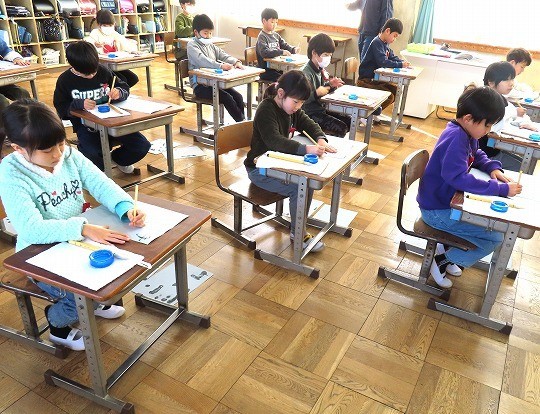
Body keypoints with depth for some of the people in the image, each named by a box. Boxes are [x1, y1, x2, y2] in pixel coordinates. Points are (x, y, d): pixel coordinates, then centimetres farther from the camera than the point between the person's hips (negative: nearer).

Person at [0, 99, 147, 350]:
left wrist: (127, 208, -29)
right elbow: (31, 229, -30)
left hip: (79, 241, 6)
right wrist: (83, 228, -42)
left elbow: (101, 184, -8)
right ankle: (57, 323, 13)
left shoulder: (69, 155, -6)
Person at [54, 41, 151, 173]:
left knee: (143, 146, -12)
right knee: (92, 159, -32)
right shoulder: (64, 80, -1)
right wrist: (79, 104, -20)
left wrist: (119, 92, -15)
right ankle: (102, 167, 9)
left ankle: (117, 158, 22)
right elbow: (60, 109, -1)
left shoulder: (103, 72, 1)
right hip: (85, 126, -2)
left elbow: (125, 88, 9)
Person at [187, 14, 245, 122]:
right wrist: (221, 65, -38)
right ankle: (242, 122, -15)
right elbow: (202, 60, -24)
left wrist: (236, 61, -11)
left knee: (238, 96, -11)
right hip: (200, 85, -7)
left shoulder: (211, 45, 19)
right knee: (227, 98, -24)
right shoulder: (192, 45, -6)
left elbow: (223, 55, 11)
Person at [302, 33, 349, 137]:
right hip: (310, 114, -9)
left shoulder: (321, 69, 8)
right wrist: (317, 93, -32)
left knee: (349, 121, 11)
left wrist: (331, 85, 3)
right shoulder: (306, 73, -21)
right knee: (341, 129, -17)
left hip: (321, 109, 10)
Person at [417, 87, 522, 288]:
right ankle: (443, 261, 6)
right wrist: (501, 189, -30)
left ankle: (447, 249, 25)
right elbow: (458, 178, -36)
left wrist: (493, 167, 2)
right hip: (437, 211, -10)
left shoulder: (466, 134, 3)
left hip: (448, 201, 10)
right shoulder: (455, 138, -27)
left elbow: (477, 155, 23)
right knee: (494, 238, -9)